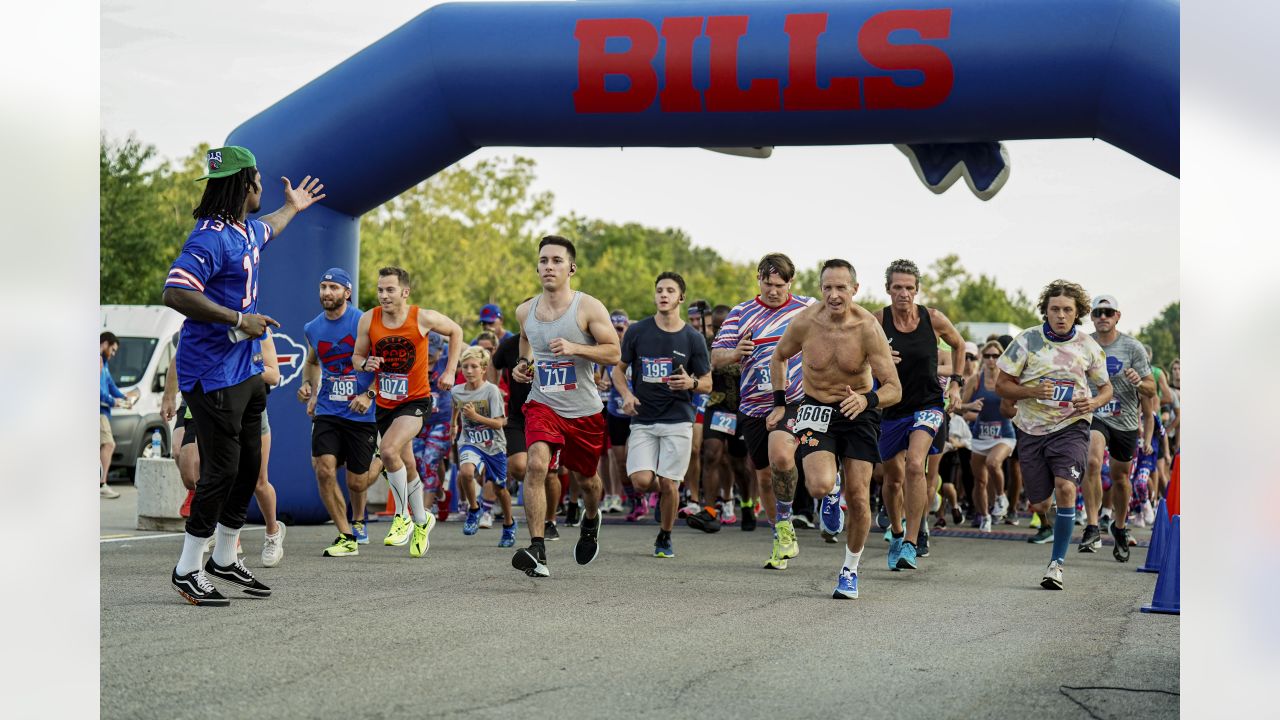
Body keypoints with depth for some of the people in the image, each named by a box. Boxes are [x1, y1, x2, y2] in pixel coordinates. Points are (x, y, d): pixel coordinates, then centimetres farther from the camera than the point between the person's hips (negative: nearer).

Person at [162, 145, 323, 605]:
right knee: (222, 470, -7)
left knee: (249, 465, 14)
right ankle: (187, 570, 6)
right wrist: (238, 319, -26)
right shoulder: (212, 237, -19)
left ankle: (224, 559, 28)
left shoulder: (246, 230, 12)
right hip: (212, 374, -10)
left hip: (244, 371, 10)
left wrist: (293, 207, 57)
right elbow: (175, 293, -29)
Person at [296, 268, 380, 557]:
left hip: (362, 413, -4)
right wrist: (308, 386, 8)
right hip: (327, 411, 4)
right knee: (324, 470, -15)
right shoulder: (312, 328, 7)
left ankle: (381, 463, 40)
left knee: (356, 482, 2)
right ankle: (347, 537, -3)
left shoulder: (364, 323, -10)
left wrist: (369, 394, -16)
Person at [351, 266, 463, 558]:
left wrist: (450, 371, 0)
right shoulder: (368, 320, -7)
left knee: (388, 450, -26)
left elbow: (455, 331, 5)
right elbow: (357, 356, 6)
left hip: (416, 400, -4)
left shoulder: (423, 318, -13)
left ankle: (403, 516, -9)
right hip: (385, 402, 4)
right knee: (406, 465, 15)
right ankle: (422, 520, 36)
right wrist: (365, 363, -18)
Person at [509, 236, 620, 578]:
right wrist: (521, 366, 3)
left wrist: (575, 348, -25)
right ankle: (537, 553, -29)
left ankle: (591, 521, 55)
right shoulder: (525, 311, 2)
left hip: (584, 410, -1)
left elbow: (613, 353, -11)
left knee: (588, 478, 18)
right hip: (543, 404, 1)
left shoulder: (588, 307, -10)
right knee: (536, 464, -26)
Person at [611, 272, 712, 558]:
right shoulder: (637, 331, 2)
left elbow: (707, 384, 7)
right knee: (641, 481, -14)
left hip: (678, 420, -1)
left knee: (669, 485, -4)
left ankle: (665, 539, 19)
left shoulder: (693, 338, 1)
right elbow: (619, 369, 12)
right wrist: (626, 395, -7)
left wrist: (691, 383, -16)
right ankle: (659, 487, 23)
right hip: (642, 420, 1)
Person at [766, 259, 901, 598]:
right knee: (820, 486, -23)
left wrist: (867, 400, -38)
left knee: (858, 497, -4)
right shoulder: (804, 321, -14)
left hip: (859, 414, 0)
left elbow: (894, 389, -18)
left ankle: (850, 569, 18)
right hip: (816, 409, 0)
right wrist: (779, 403, 7)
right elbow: (778, 357, 9)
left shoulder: (868, 327, -19)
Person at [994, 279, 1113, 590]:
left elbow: (1106, 387, 14)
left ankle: (1057, 563, -14)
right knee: (1039, 505, 0)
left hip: (1070, 427, 0)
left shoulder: (1088, 346, 2)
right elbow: (1002, 385, -1)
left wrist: (1094, 402, -9)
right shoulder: (1027, 340, -3)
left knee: (1066, 487, -23)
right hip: (1031, 430, 1)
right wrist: (1033, 391, -19)